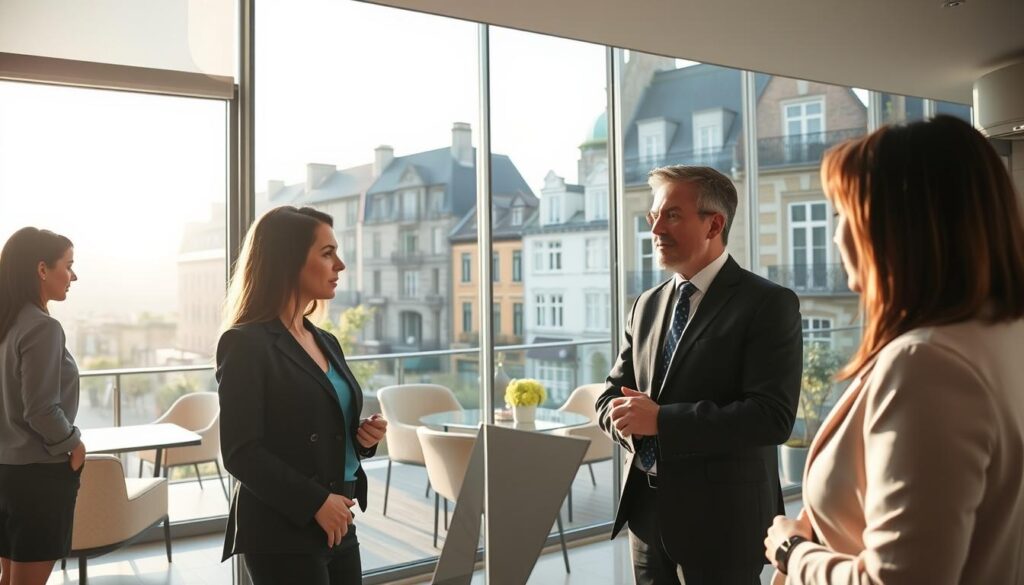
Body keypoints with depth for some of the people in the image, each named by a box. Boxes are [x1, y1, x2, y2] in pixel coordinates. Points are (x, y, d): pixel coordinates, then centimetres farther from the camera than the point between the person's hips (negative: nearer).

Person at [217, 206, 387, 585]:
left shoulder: (326, 343, 11)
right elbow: (241, 453, -17)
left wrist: (364, 437, 0)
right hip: (282, 534, -7)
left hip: (339, 527, 7)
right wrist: (315, 503, -19)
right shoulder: (245, 344, -12)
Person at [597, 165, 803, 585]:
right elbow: (612, 395, 12)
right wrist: (626, 418, -11)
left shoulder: (768, 305, -11)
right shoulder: (647, 305, 9)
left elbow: (772, 416, -20)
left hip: (722, 517, -5)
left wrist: (662, 420, -22)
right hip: (647, 511, 6)